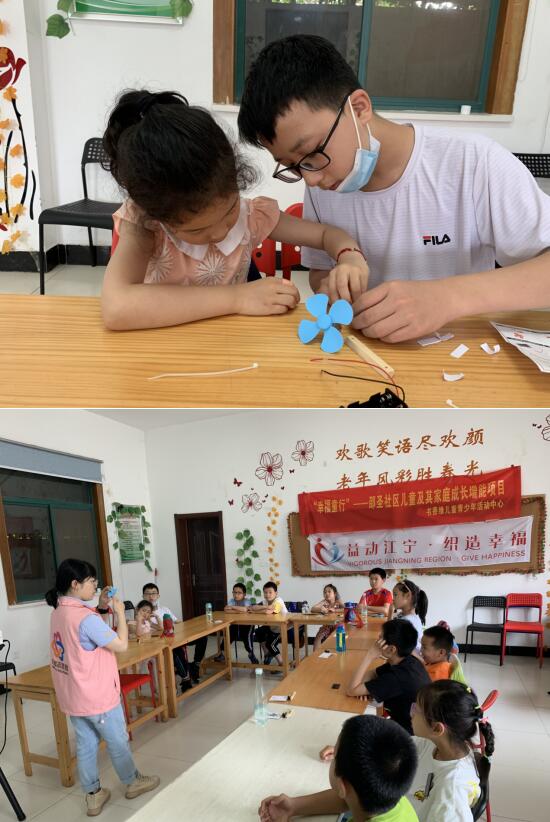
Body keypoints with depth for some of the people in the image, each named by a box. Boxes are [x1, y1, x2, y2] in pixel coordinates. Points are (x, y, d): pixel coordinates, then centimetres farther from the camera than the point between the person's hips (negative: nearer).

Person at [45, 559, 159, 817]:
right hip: (97, 695, -8)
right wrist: (120, 612, -13)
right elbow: (121, 644, -23)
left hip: (73, 696, 8)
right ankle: (133, 782, 33)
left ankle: (93, 795, 29)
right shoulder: (85, 618, -28)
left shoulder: (60, 612, 0)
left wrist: (100, 607, 8)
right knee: (118, 742, 14)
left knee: (85, 746, 18)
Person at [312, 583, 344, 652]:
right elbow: (312, 609, -13)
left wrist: (334, 610, -29)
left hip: (336, 626, -2)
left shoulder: (338, 602, -4)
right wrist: (320, 609, -36)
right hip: (326, 627, 2)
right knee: (318, 638, -20)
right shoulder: (324, 602, -2)